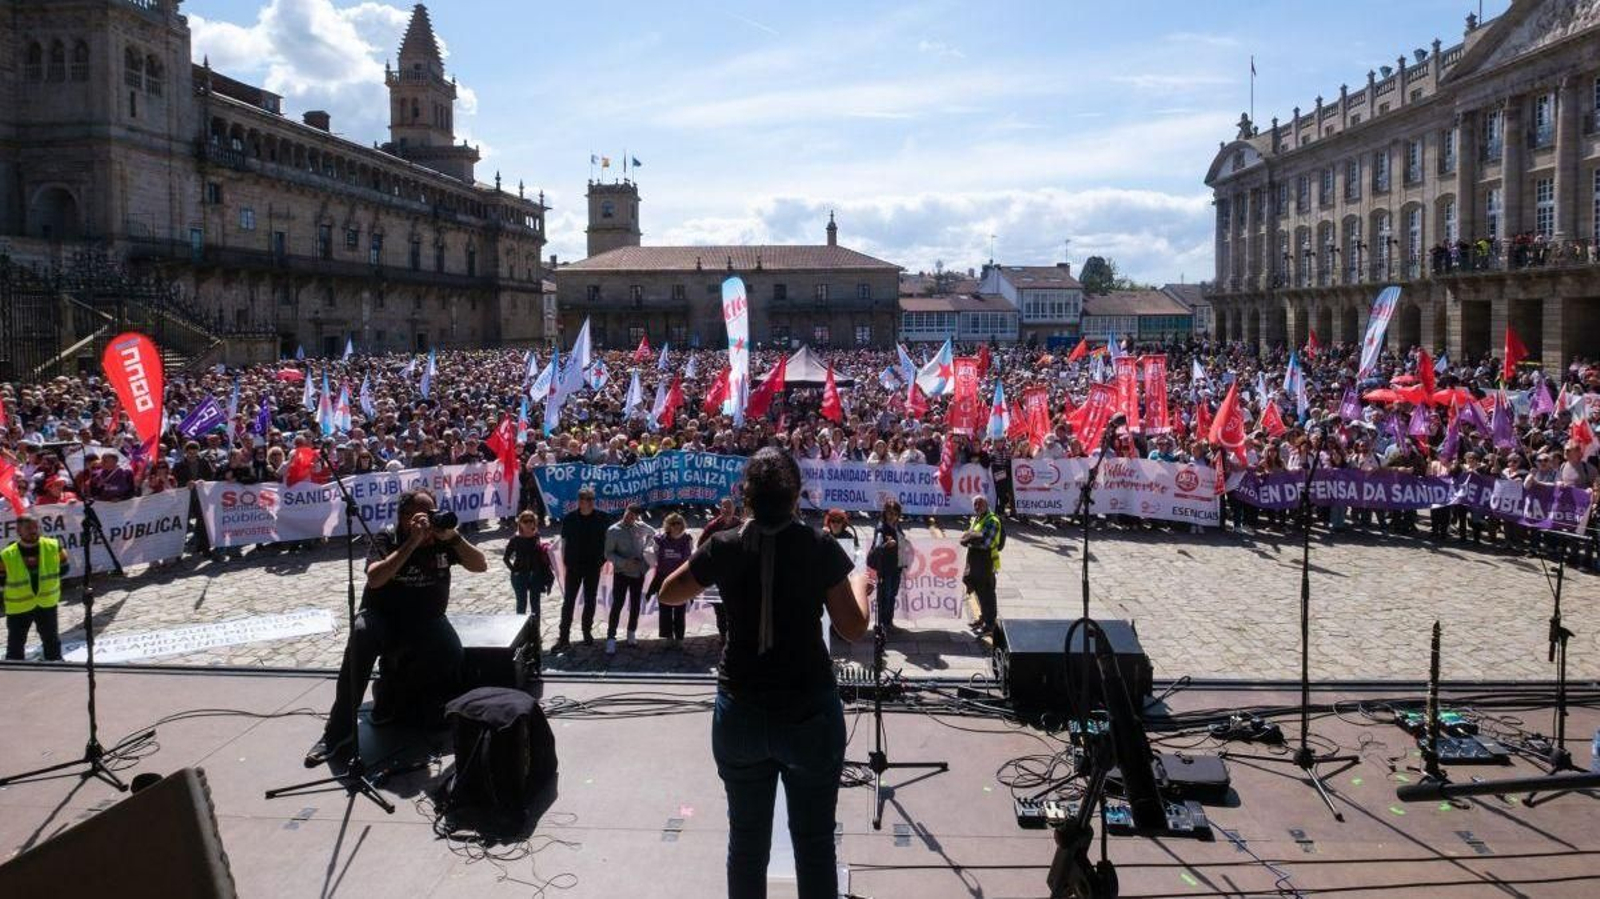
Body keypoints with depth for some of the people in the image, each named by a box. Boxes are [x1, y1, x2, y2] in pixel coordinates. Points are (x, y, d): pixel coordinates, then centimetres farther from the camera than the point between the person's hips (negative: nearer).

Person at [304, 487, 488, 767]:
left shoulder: (442, 538, -5)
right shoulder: (387, 538, -12)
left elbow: (481, 565, -11)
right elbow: (374, 578, -30)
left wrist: (454, 537, -25)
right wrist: (413, 542, -34)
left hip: (426, 620, 2)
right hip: (383, 617, -2)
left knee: (452, 653, -28)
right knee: (361, 635, -35)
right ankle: (338, 732, -29)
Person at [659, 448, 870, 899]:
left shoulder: (724, 547, -4)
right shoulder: (820, 548, -9)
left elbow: (668, 594, 12)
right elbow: (853, 629, -2)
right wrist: (860, 585, 15)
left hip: (740, 713, 2)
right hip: (809, 712, -2)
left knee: (747, 839, 16)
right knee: (814, 843, 9)